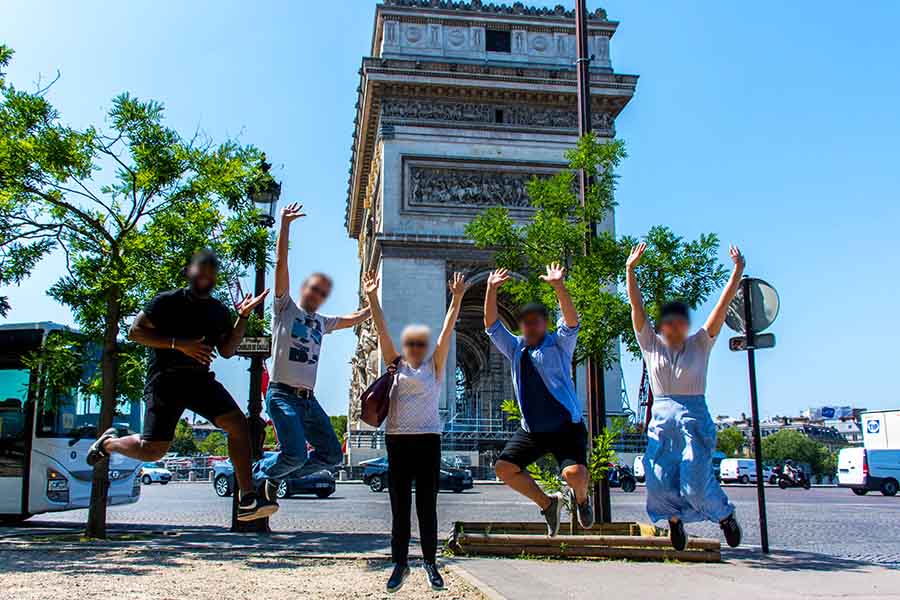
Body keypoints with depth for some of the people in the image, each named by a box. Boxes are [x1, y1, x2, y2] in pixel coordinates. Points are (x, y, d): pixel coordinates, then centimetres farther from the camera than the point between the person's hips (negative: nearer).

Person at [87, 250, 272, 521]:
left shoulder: (220, 312, 10)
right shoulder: (168, 301, -5)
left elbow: (227, 351, 11)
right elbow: (135, 331, -8)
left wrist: (243, 317, 0)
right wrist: (178, 343, -18)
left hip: (200, 379, 5)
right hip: (165, 380, -4)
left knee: (238, 423, -16)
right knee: (152, 450, -9)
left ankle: (247, 499, -15)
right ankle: (108, 442, 27)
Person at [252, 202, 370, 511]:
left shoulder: (321, 323, 20)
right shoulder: (285, 309, 2)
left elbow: (352, 319, 36)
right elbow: (281, 264, -6)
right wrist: (284, 224, -11)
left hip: (309, 399, 7)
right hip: (283, 394, -7)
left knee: (332, 454, 4)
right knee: (296, 454, -22)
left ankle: (274, 476, 19)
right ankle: (260, 473, 9)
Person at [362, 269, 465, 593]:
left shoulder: (434, 366, 8)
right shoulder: (396, 365, 10)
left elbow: (447, 332, -3)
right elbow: (382, 331, 1)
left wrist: (456, 301, -13)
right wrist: (372, 298, -8)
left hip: (428, 439, -1)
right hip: (397, 439, 1)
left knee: (427, 504, 3)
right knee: (399, 504, 4)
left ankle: (430, 563, 14)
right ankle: (400, 563, 14)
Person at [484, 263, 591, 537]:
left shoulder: (558, 345, -1)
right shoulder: (516, 349, 10)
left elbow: (571, 322, -19)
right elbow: (491, 325, 2)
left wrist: (558, 287, -33)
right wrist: (492, 290, -11)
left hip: (566, 427, -5)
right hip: (531, 430, 5)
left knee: (575, 473, -24)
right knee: (504, 467, -6)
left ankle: (581, 498, 15)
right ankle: (547, 503, 16)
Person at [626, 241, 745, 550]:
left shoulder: (700, 345, 7)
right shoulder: (651, 345, 7)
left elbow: (723, 305, 0)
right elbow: (637, 307, -1)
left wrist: (738, 269, -6)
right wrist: (630, 270, -8)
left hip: (695, 419, -1)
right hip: (662, 420, 1)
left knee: (695, 484, -10)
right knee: (659, 482, -5)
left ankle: (725, 515, 22)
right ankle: (675, 520, 26)